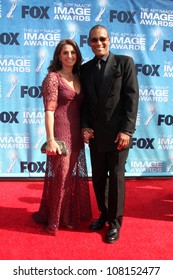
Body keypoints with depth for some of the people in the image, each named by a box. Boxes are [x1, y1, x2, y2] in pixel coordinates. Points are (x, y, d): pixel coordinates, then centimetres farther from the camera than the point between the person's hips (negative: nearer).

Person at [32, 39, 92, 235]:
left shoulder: (78, 79, 13)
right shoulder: (53, 78, -7)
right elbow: (49, 110, -14)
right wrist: (51, 139, -21)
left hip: (76, 136, 7)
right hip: (60, 134, -7)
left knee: (76, 176, 15)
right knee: (60, 176, 2)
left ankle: (72, 215, 34)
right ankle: (53, 220, 22)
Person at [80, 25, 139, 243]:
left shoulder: (125, 62, -2)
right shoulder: (85, 68, 10)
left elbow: (132, 97, -8)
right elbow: (85, 101, 10)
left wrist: (127, 130, -15)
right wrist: (85, 126, -4)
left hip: (118, 132, -4)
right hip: (95, 133, 4)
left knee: (116, 178, 4)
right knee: (98, 178, 12)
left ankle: (115, 222, 21)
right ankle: (104, 214, 33)